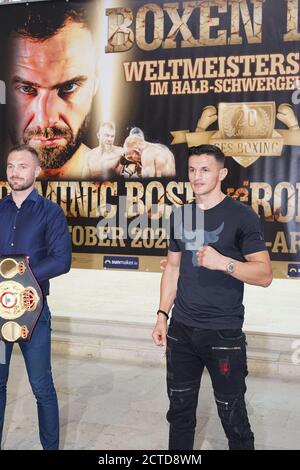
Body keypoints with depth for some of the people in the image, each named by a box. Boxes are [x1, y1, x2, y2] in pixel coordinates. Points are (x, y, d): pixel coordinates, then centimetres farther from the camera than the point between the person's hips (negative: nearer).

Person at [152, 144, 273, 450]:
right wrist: (162, 314, 9)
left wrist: (223, 262, -26)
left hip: (224, 332, -5)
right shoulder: (180, 215, 8)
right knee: (180, 408, 14)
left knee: (232, 414, 4)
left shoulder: (241, 215, -8)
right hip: (181, 330, 5)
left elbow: (264, 275, -11)